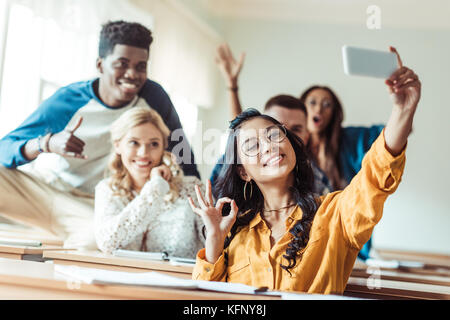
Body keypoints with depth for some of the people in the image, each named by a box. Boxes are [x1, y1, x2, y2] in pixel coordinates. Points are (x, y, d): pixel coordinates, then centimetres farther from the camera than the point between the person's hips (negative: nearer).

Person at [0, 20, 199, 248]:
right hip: (39, 189, 0)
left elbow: (180, 151, 3)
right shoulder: (66, 101, -12)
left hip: (88, 206, 0)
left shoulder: (152, 97, -8)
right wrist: (47, 143, -34)